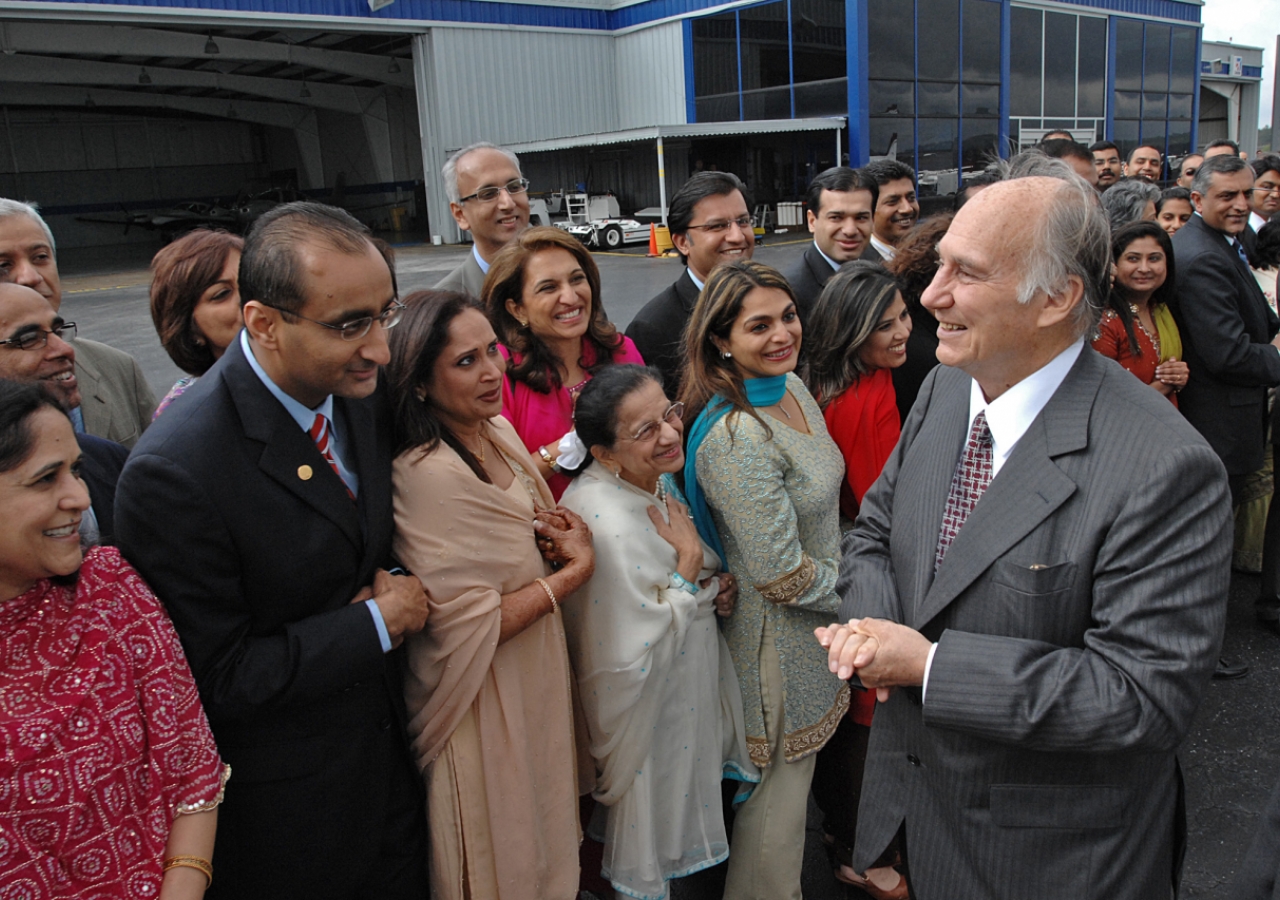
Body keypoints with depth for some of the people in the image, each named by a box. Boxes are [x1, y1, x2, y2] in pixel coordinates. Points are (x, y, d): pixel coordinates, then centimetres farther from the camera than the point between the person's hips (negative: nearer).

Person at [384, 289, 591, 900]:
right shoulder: (427, 474, -28)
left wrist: (554, 535, -8)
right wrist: (575, 569, -17)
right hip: (485, 705, -8)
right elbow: (471, 628, -27)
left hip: (536, 677, 8)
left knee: (542, 834, 27)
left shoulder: (499, 432, -2)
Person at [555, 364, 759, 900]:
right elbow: (635, 660, -29)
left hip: (694, 690, 8)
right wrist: (690, 560, -24)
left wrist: (714, 588, -8)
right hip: (648, 713, -8)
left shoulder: (657, 478, -5)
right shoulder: (608, 523, -33)